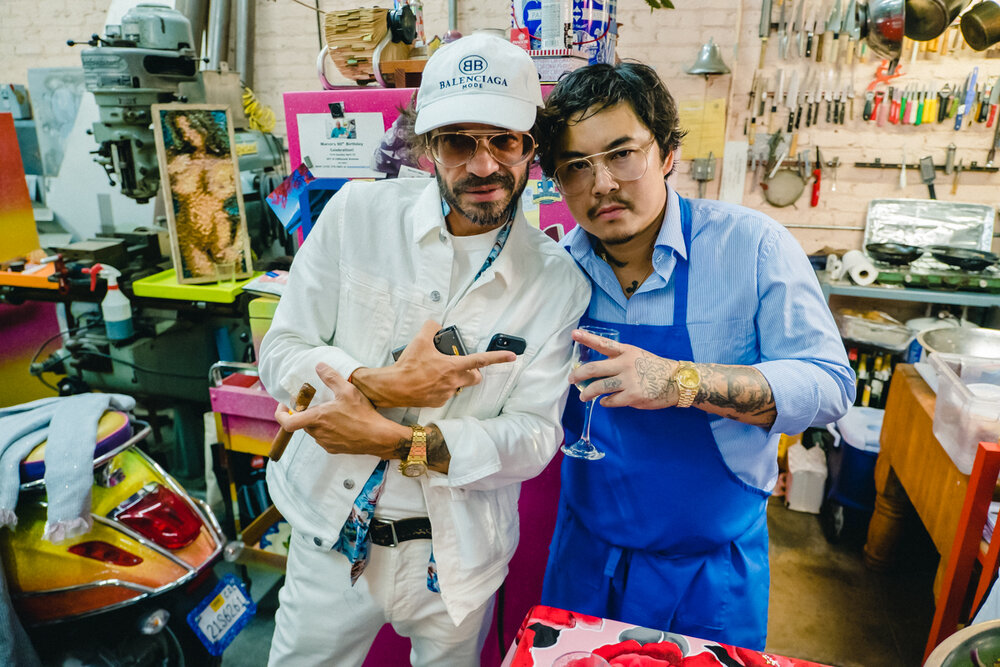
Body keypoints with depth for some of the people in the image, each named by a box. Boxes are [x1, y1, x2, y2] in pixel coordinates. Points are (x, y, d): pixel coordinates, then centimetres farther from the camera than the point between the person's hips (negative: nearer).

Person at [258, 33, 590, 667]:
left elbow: (534, 435, -14)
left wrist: (396, 440, -26)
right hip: (330, 535, 1)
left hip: (454, 556, 0)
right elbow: (280, 355, -7)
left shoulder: (558, 281, -11)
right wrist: (382, 386, -25)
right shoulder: (357, 214, -10)